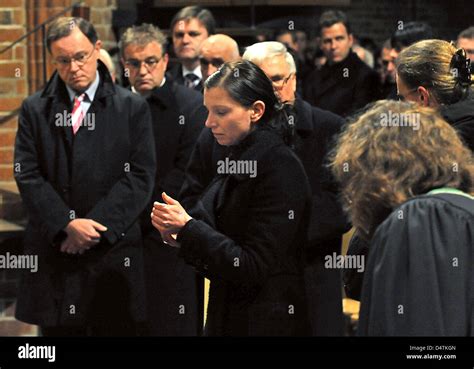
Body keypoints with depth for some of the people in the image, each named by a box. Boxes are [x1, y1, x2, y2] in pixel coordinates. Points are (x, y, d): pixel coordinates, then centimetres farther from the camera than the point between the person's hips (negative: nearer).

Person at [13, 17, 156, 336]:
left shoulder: (133, 108, 4)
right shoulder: (35, 110, 8)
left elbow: (140, 176, -3)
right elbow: (27, 176, 0)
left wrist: (97, 226, -12)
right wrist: (68, 224, -13)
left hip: (114, 252, -1)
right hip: (53, 254, 1)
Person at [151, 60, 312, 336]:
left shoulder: (281, 168, -17)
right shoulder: (238, 161, 8)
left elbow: (254, 267, -20)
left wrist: (188, 227, -19)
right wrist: (181, 238, -4)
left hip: (265, 324, -8)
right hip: (227, 317, 8)